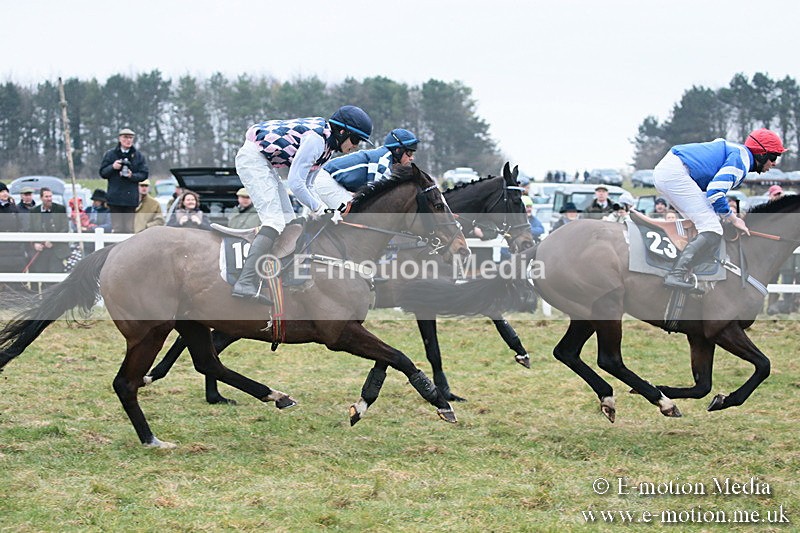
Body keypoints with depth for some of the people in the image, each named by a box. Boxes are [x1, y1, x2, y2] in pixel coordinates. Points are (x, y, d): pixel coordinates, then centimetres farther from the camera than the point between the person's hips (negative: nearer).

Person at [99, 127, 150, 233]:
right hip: (115, 196, 0)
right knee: (117, 229, -3)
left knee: (129, 229, 0)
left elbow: (144, 174, 3)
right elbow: (102, 173, 6)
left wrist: (132, 176, -15)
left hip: (131, 197, 0)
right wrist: (112, 167, -13)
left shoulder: (139, 156, 7)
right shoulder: (110, 154, 7)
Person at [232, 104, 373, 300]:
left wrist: (326, 210, 1)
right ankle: (245, 284, -31)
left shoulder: (327, 145, 9)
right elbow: (295, 182, -23)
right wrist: (319, 209, -13)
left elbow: (306, 185, 14)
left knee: (288, 221, 10)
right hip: (252, 157, -11)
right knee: (275, 221, -20)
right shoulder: (316, 138, -22)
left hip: (265, 163, 11)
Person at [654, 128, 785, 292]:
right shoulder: (742, 157, -6)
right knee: (712, 231, -13)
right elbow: (715, 192, -15)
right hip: (675, 173, -11)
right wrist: (733, 219, -2)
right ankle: (676, 275, -23)